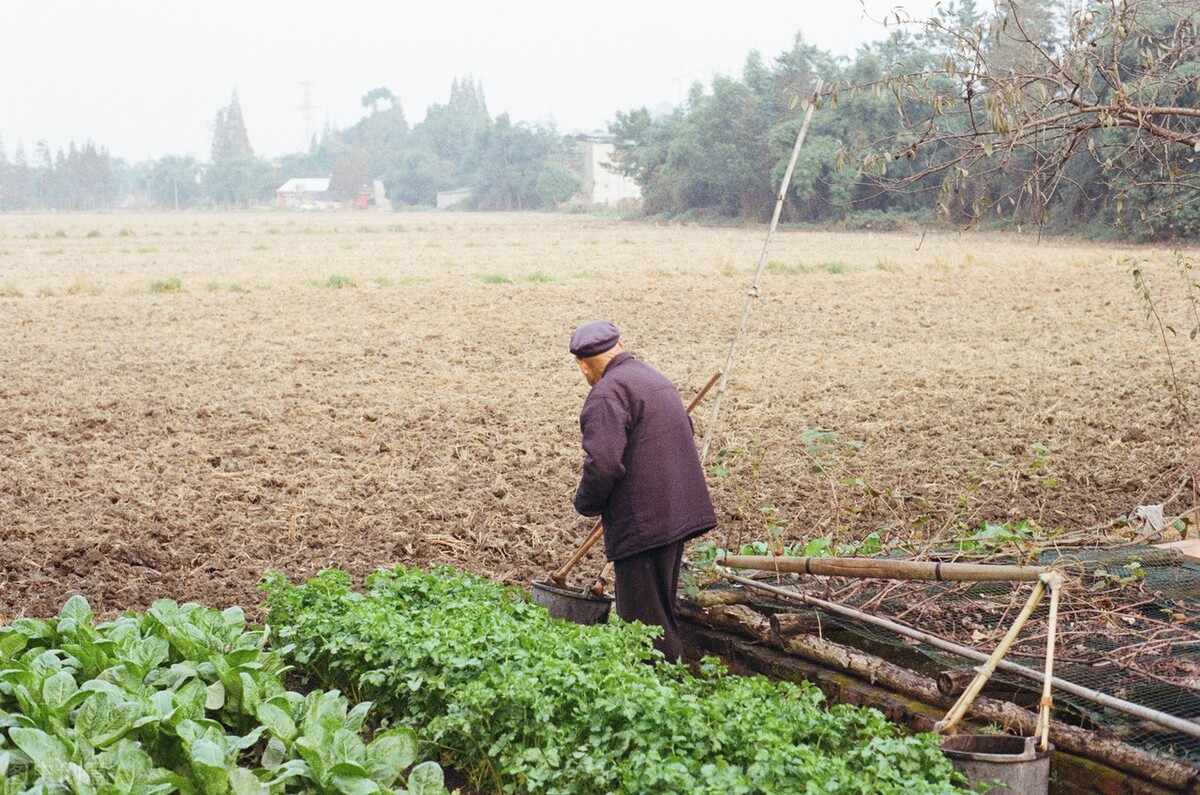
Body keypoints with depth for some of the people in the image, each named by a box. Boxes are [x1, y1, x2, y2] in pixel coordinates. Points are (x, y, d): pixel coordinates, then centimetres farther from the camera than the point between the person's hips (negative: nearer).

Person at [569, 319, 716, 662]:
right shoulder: (656, 379, 15)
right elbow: (686, 430, 28)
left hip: (643, 523, -10)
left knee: (644, 623, -2)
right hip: (677, 514, 10)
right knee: (663, 613, 22)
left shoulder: (607, 394, -15)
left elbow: (602, 463, -26)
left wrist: (587, 504, -6)